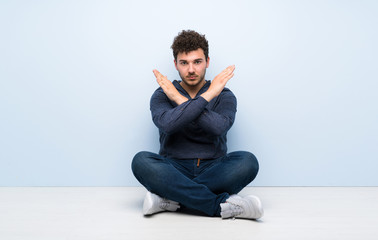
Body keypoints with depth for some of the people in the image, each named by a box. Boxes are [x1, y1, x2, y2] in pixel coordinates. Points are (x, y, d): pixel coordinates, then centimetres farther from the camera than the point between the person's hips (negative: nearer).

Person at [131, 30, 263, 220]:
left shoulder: (224, 96, 7)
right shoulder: (162, 95, 6)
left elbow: (218, 127, -17)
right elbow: (168, 124, -18)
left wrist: (180, 99, -13)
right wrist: (208, 95, -15)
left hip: (213, 171, 0)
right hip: (174, 171, 0)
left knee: (247, 161, -29)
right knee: (141, 161, -31)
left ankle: (170, 198, -27)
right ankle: (222, 206, -31)